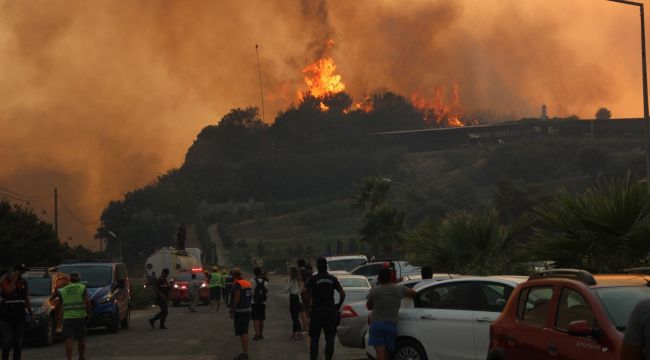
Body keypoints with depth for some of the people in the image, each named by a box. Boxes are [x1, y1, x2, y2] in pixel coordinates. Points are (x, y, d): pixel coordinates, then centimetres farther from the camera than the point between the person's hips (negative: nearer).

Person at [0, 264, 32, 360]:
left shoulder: (23, 282, 11)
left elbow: (26, 299, 18)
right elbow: (8, 291, -24)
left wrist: (31, 313, 17)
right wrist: (14, 278, -19)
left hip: (19, 316, 5)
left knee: (18, 342, 5)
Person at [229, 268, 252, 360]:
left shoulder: (237, 284, -15)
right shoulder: (247, 283, 12)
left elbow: (237, 298, -22)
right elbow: (251, 296, 17)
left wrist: (232, 310, -18)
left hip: (240, 311, -9)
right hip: (247, 310, 9)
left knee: (242, 333, -7)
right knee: (245, 332, 16)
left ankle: (244, 353, -8)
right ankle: (245, 352, 21)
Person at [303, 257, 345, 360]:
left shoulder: (313, 279, -3)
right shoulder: (333, 279, 5)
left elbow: (304, 291, -17)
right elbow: (342, 293, -2)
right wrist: (339, 305, 9)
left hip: (317, 310, -2)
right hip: (331, 310, 2)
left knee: (314, 338, 4)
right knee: (330, 338, 6)